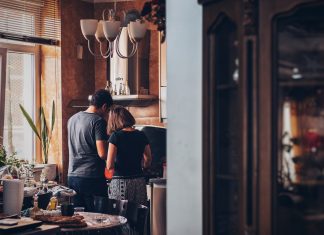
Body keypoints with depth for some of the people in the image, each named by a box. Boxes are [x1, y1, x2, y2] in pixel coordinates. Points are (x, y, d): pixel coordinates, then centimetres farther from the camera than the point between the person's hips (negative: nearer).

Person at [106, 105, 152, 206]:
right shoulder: (141, 135, 6)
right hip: (140, 181, 4)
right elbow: (148, 161, 15)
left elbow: (109, 166, -11)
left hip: (120, 182, -4)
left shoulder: (116, 136, -7)